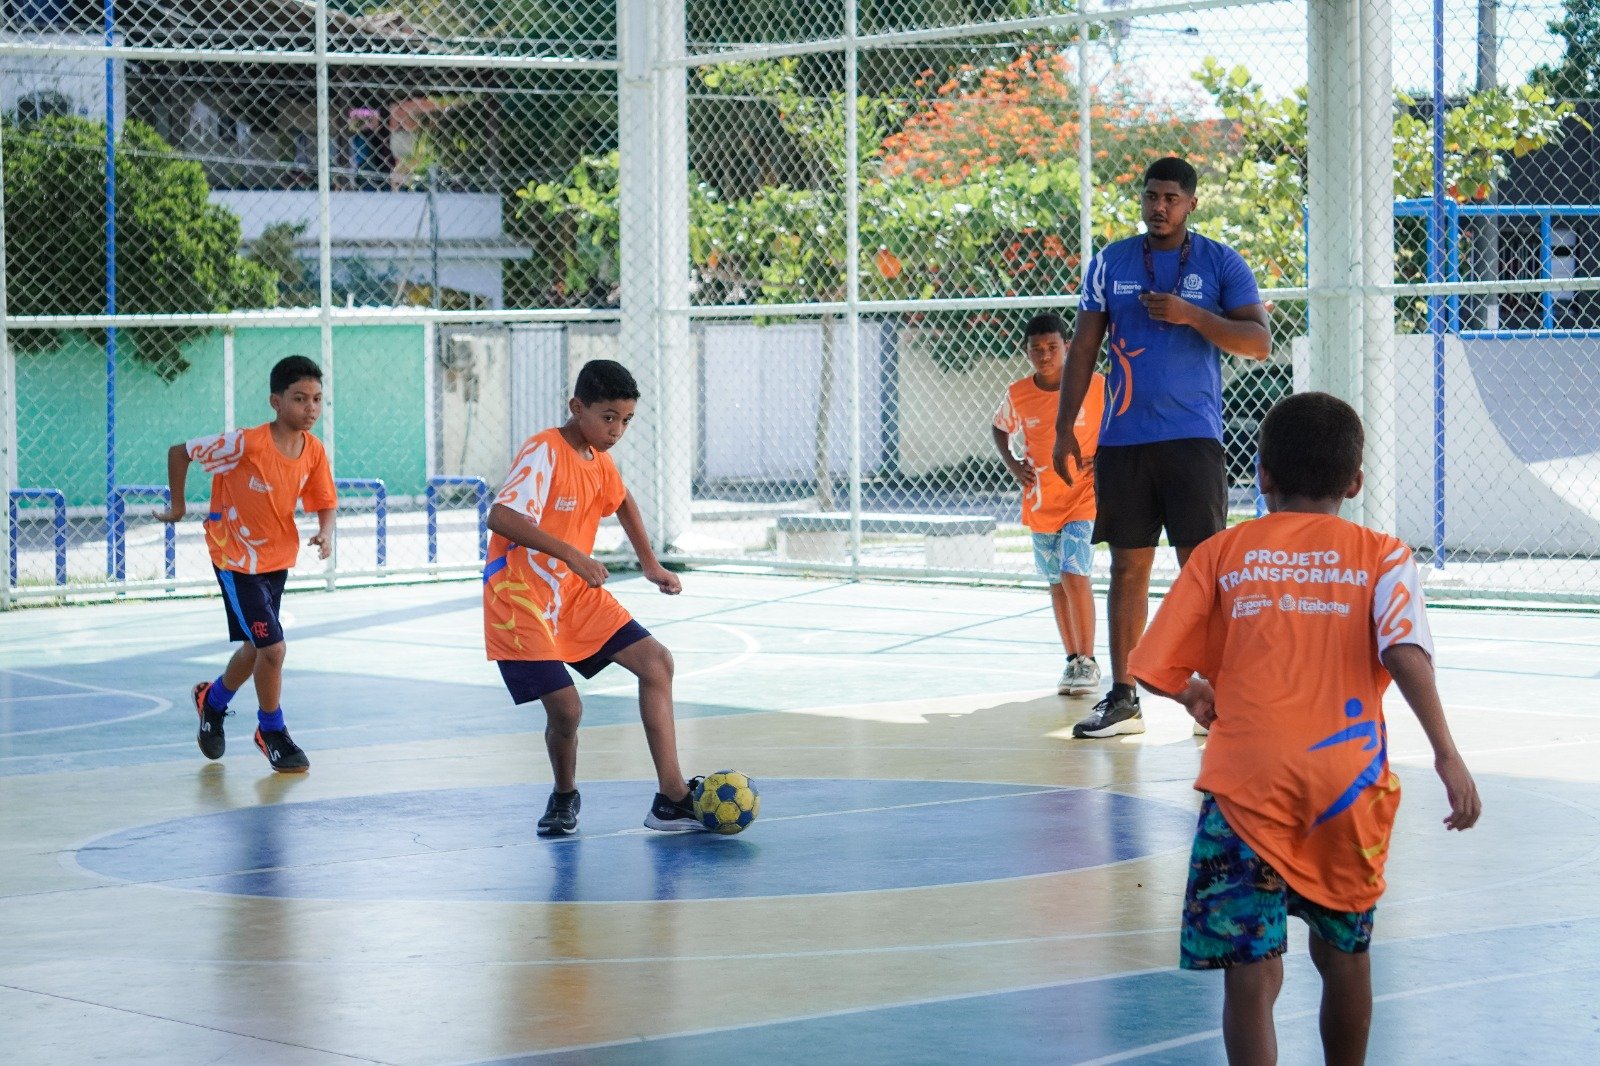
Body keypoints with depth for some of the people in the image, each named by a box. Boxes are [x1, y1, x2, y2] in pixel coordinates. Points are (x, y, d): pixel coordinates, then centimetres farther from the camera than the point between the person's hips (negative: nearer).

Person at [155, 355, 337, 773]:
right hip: (237, 559, -6)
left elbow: (325, 504, 2)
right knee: (272, 648, -12)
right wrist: (177, 507, -5)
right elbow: (179, 452, -16)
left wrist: (326, 533, -20)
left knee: (257, 648, 19)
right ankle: (272, 733, 11)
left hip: (277, 558, 6)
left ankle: (213, 699, 48)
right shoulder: (247, 444, -26)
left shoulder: (314, 451, -10)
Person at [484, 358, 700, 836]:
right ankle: (564, 797, 15)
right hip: (520, 599, -8)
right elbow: (501, 517, -34)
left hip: (578, 594, 8)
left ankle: (671, 799, -1)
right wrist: (572, 554, -38)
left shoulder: (599, 460, 6)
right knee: (565, 706, -17)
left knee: (656, 661, -1)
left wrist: (650, 565, 26)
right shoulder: (544, 452, -19)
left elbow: (621, 501, 29)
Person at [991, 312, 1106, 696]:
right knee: (1057, 581, 10)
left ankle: (1087, 660, -9)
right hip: (1040, 502, 4)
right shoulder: (1018, 395, -3)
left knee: (1074, 574, -17)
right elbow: (1000, 429, 16)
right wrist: (1013, 465, 1)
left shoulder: (1094, 387, -11)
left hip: (1083, 496, -4)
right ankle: (1072, 660, 21)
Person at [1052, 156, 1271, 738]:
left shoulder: (1220, 263, 3)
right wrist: (1064, 430, 3)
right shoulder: (1110, 263, 9)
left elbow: (1259, 342, -4)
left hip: (1193, 436, -2)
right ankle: (1122, 697, 9)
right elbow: (1083, 350, 10)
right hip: (1123, 438, 2)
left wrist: (1190, 316, -17)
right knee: (1128, 566, 4)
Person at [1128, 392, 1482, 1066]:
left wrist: (1196, 696, 27)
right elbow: (1404, 652, -11)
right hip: (1349, 783, 2)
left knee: (1252, 968, -5)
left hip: (1249, 782, -1)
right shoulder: (1381, 556, 6)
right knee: (1344, 953, 21)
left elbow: (1156, 668, 6)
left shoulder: (1221, 554, 8)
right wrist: (1446, 752, -15)